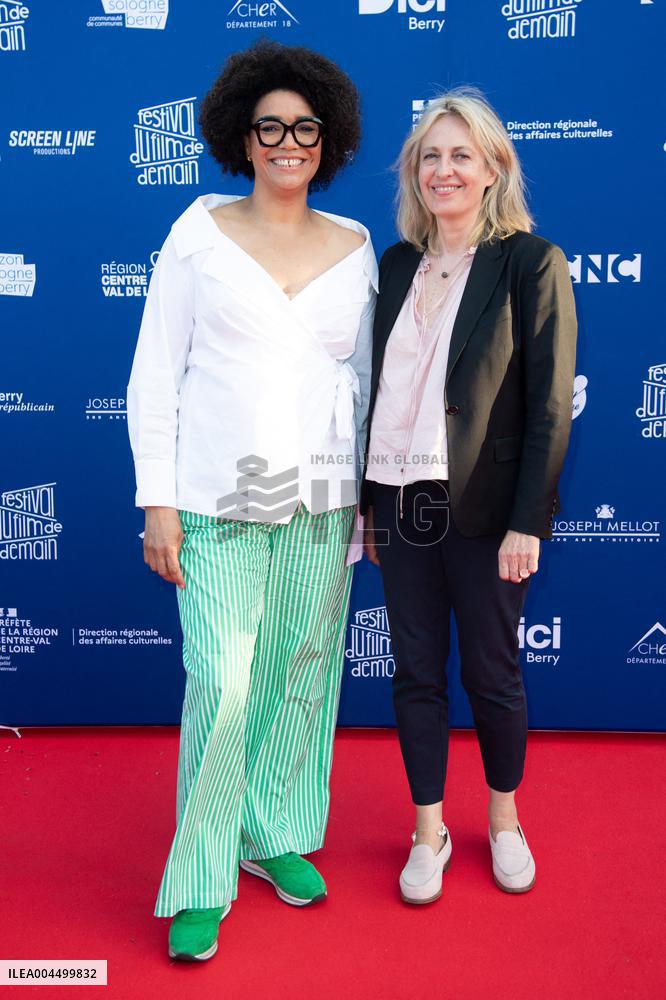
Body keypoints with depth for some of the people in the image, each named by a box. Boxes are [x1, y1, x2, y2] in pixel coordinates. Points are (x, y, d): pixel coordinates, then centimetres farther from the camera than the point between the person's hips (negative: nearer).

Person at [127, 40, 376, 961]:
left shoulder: (355, 246, 9)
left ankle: (276, 835, 33)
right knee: (222, 688, -7)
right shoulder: (200, 232, 1)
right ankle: (201, 884, 14)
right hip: (218, 502, -3)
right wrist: (158, 502, -5)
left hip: (320, 501, 3)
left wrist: (365, 494, 9)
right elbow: (155, 376, 0)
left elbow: (364, 378, 13)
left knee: (302, 676, 10)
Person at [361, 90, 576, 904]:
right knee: (416, 674, 12)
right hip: (401, 501, 4)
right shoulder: (396, 264, 9)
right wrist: (367, 500, 8)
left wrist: (528, 522, -13)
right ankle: (428, 833, 31)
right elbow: (376, 386, 9)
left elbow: (550, 404, -9)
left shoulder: (531, 262, -5)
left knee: (492, 673, 11)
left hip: (482, 508, -4)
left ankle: (504, 821, 36)